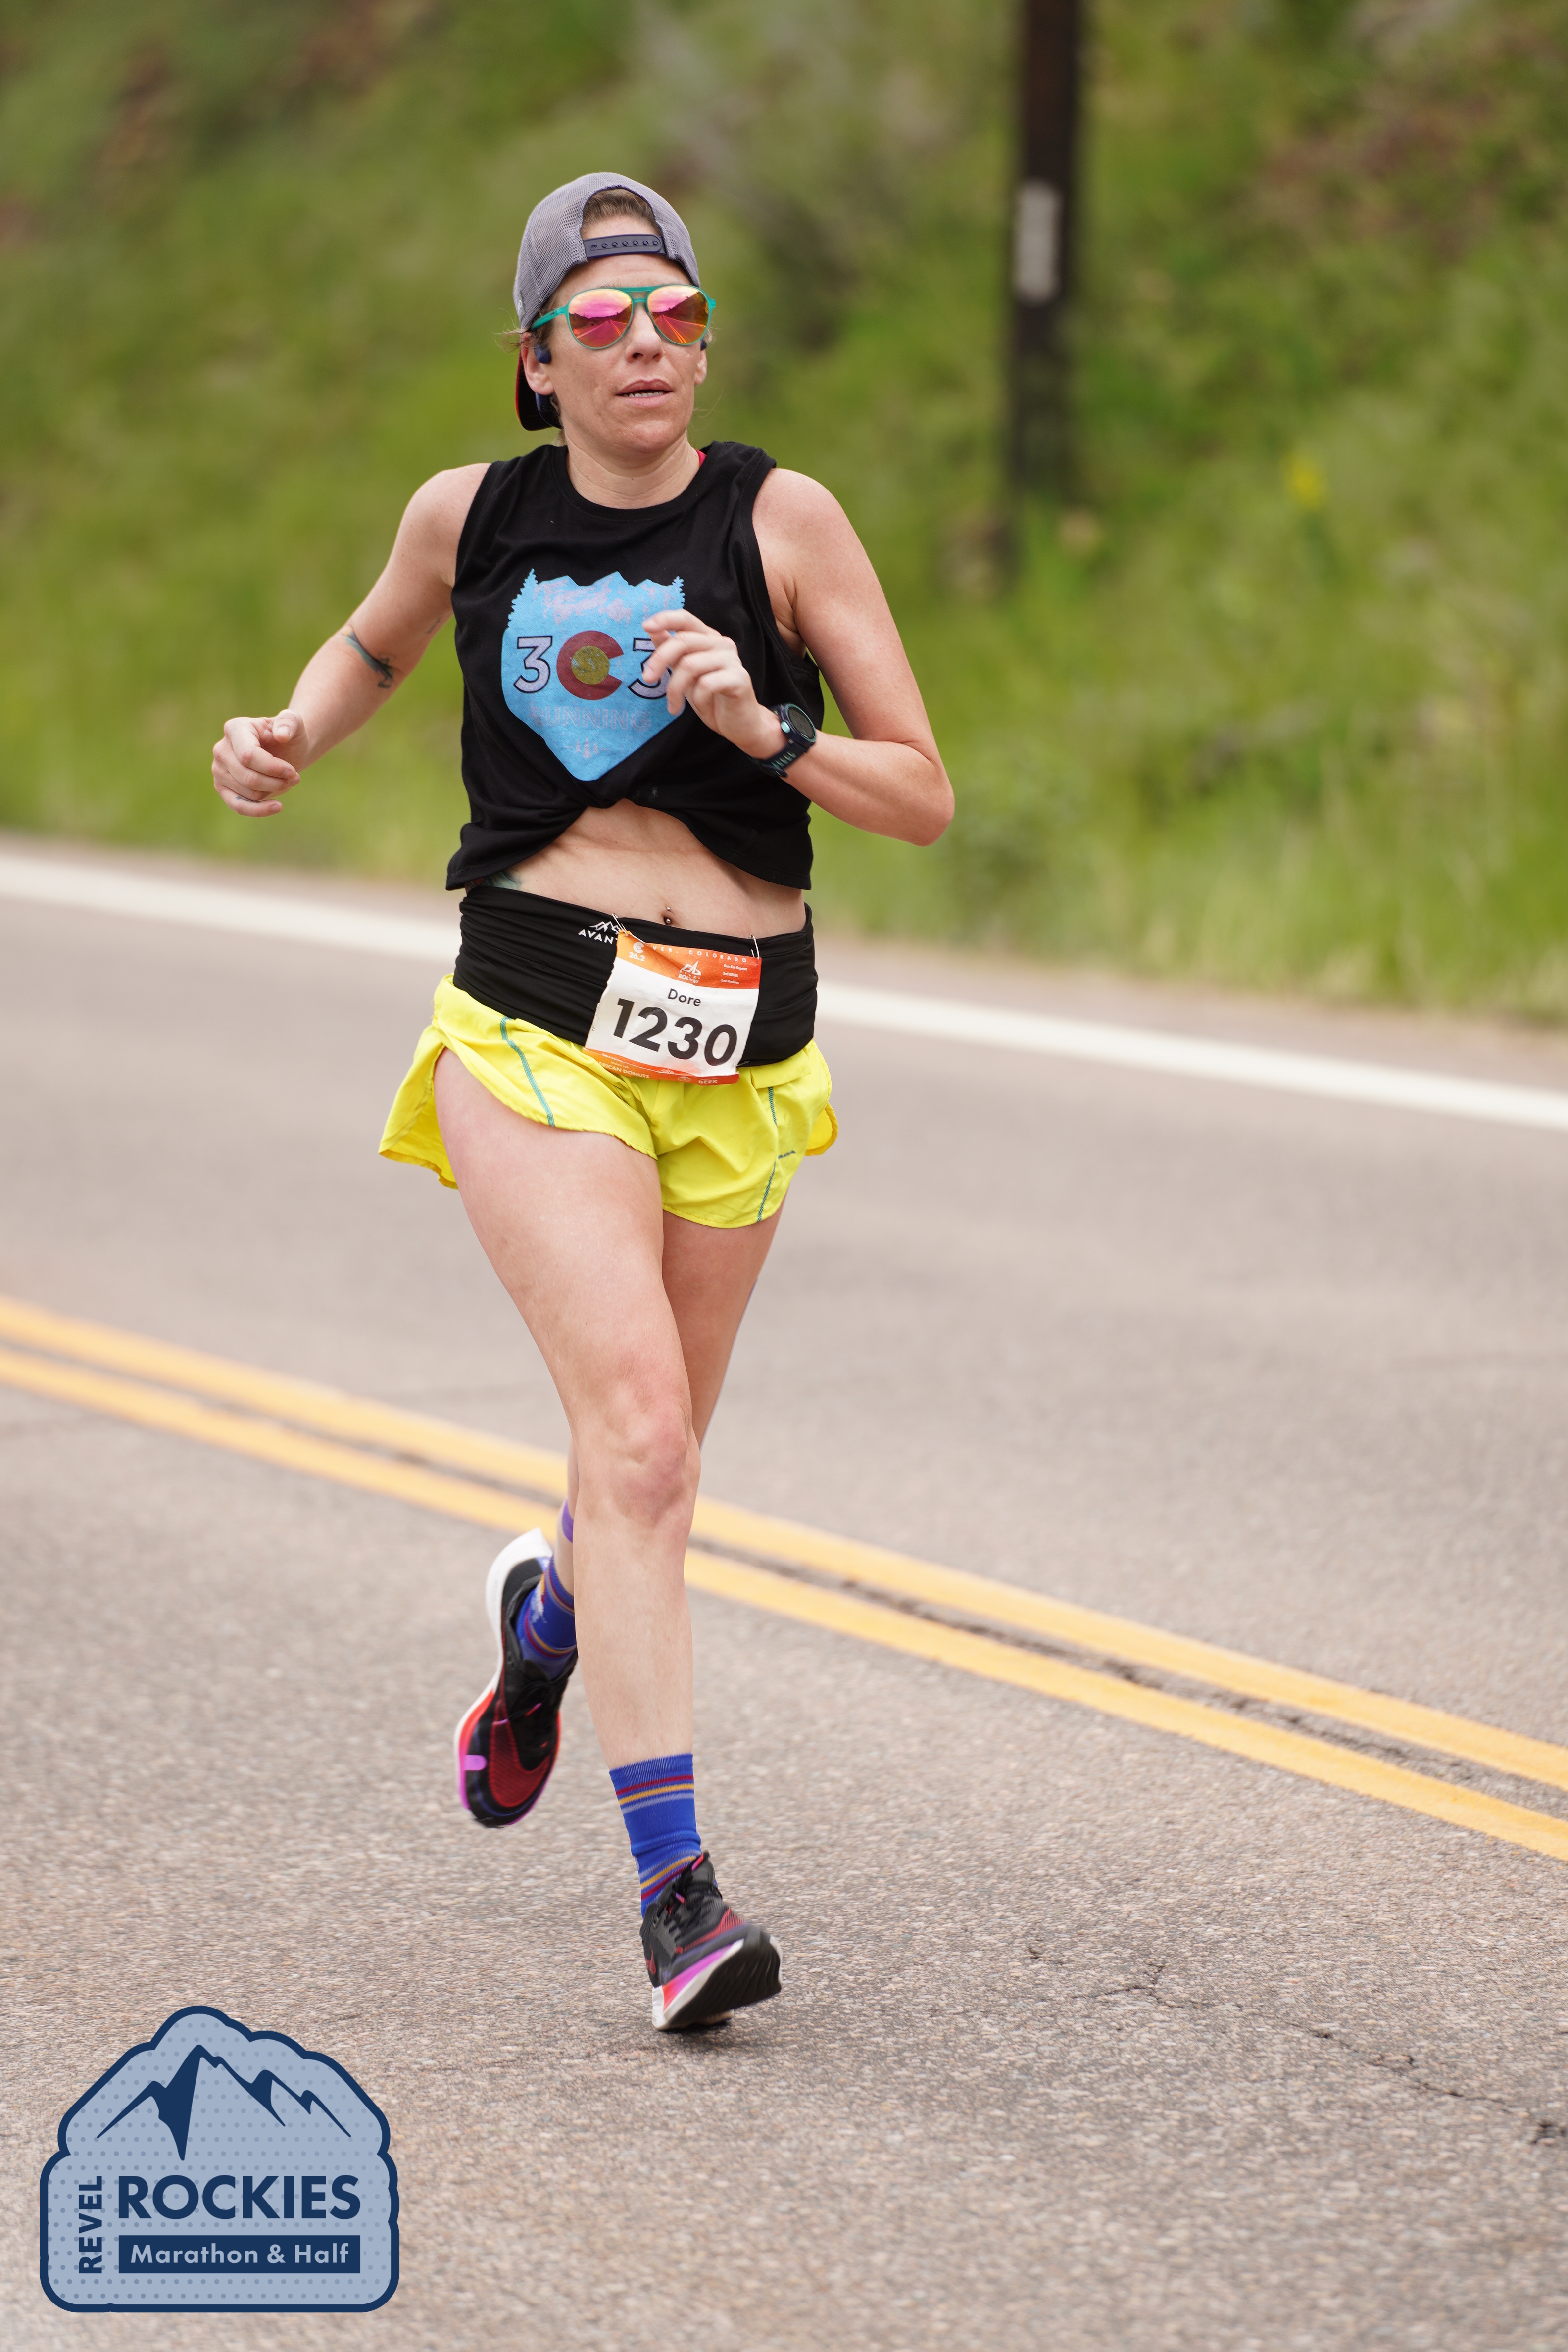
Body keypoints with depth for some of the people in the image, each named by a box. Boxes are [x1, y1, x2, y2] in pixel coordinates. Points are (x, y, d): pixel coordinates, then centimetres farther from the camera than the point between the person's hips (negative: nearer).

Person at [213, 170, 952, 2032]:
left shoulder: (781, 521, -2)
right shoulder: (471, 515, 2)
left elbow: (924, 796, -2)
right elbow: (378, 643, 25)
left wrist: (764, 728, -18)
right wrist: (290, 742, 7)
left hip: (739, 1042, 2)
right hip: (535, 1033, -1)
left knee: (652, 1451, 15)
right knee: (635, 1431, -18)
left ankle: (547, 1616, 52)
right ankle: (676, 1884, -18)